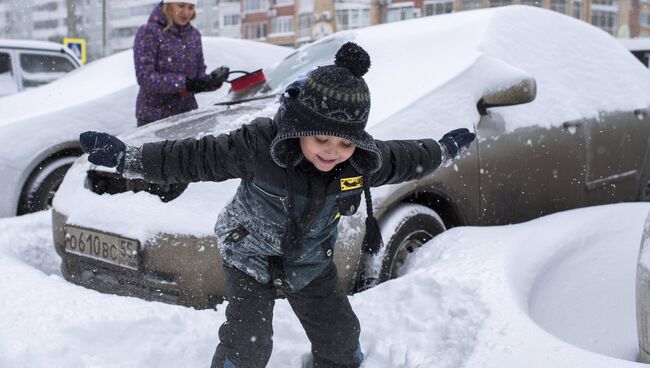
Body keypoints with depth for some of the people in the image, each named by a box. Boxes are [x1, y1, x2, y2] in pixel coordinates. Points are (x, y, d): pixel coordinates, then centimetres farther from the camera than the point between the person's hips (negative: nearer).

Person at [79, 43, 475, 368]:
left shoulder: (366, 160, -21)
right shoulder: (259, 146, -34)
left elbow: (406, 159, 1)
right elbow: (194, 157, -28)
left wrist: (446, 148, 15)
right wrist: (127, 157, -30)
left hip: (311, 263, 4)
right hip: (250, 255, -3)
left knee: (340, 336, 10)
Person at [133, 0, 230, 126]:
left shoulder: (194, 35, 10)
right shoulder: (148, 32, -7)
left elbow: (199, 74, 11)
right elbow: (144, 77, -16)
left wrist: (212, 80, -12)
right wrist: (183, 82, -25)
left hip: (187, 114, 5)